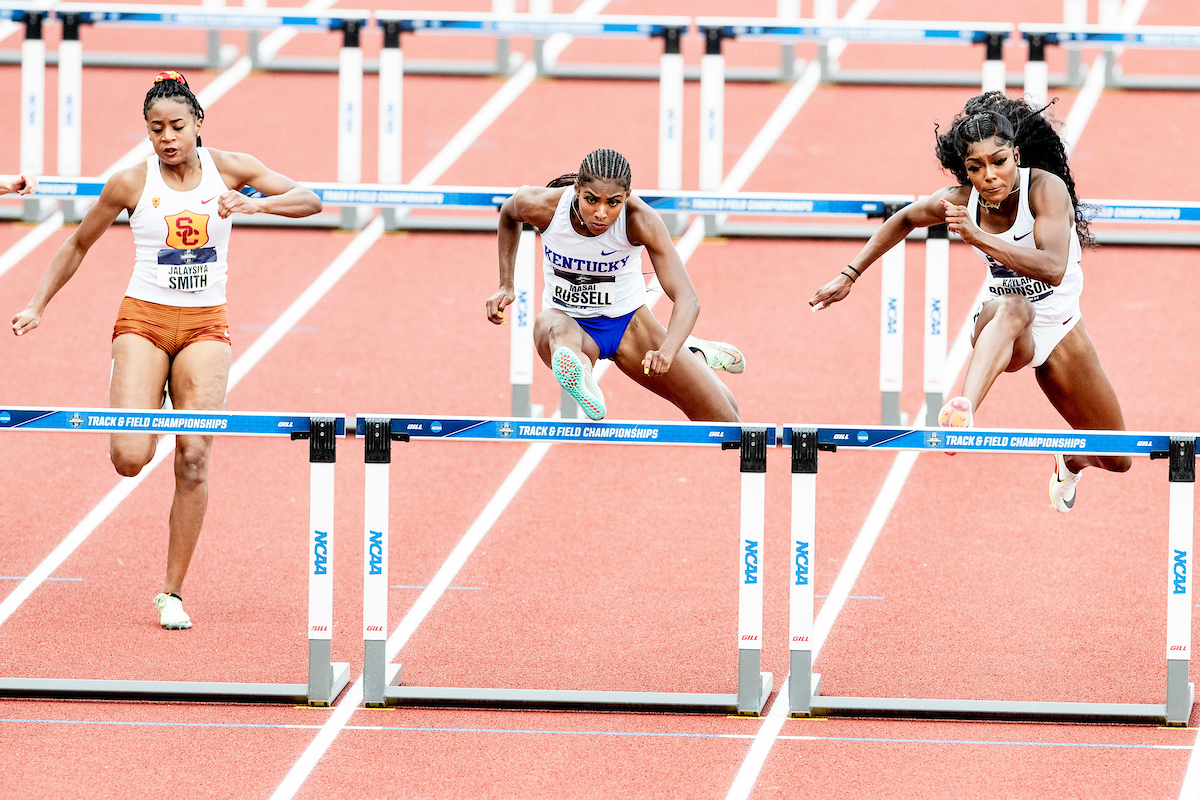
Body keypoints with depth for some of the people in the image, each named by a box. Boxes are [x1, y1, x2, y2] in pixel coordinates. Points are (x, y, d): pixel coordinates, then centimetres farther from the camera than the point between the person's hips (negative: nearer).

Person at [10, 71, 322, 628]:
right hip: (144, 319, -1)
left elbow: (309, 201, -4)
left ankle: (171, 593, 3)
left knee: (193, 463, -7)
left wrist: (255, 204, -22)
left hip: (205, 327, 1)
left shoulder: (228, 169, 0)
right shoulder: (132, 183, -3)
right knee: (130, 458, -17)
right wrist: (37, 305, 3)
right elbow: (78, 245, 10)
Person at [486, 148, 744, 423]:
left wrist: (667, 352, -54)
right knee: (553, 326, -40)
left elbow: (687, 299, -36)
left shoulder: (640, 220, -29)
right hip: (568, 318, 0)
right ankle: (580, 378, -67)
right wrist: (506, 285, 0)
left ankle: (695, 355, 30)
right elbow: (509, 213, 5)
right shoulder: (542, 207, -23)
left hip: (627, 322, 0)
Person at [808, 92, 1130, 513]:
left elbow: (1053, 269, -37)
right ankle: (964, 411, -71)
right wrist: (850, 274, 9)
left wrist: (979, 238, -44)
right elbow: (905, 219, 11)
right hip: (1003, 333, 0)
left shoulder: (1046, 188, -23)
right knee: (1011, 308, -42)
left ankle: (1071, 461, 46)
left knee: (1117, 462, 6)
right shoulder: (963, 200, -11)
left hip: (1060, 330, 0)